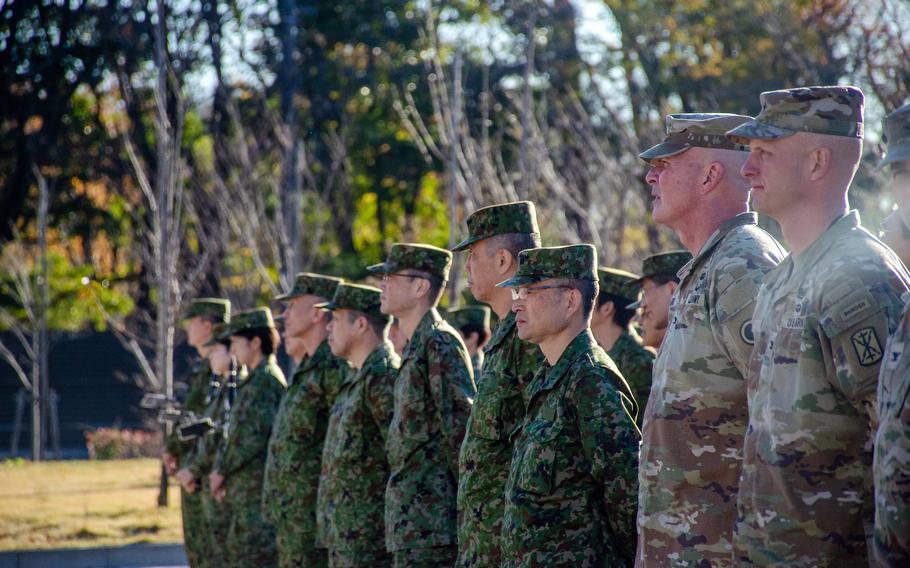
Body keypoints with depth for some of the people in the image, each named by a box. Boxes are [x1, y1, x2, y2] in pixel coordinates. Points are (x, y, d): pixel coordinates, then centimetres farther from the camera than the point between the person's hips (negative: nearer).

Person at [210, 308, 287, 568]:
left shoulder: (264, 380, -13)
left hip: (258, 491, -10)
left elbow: (254, 437, -20)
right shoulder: (256, 379, 18)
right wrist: (223, 471, 13)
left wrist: (222, 469, -10)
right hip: (246, 493, 10)